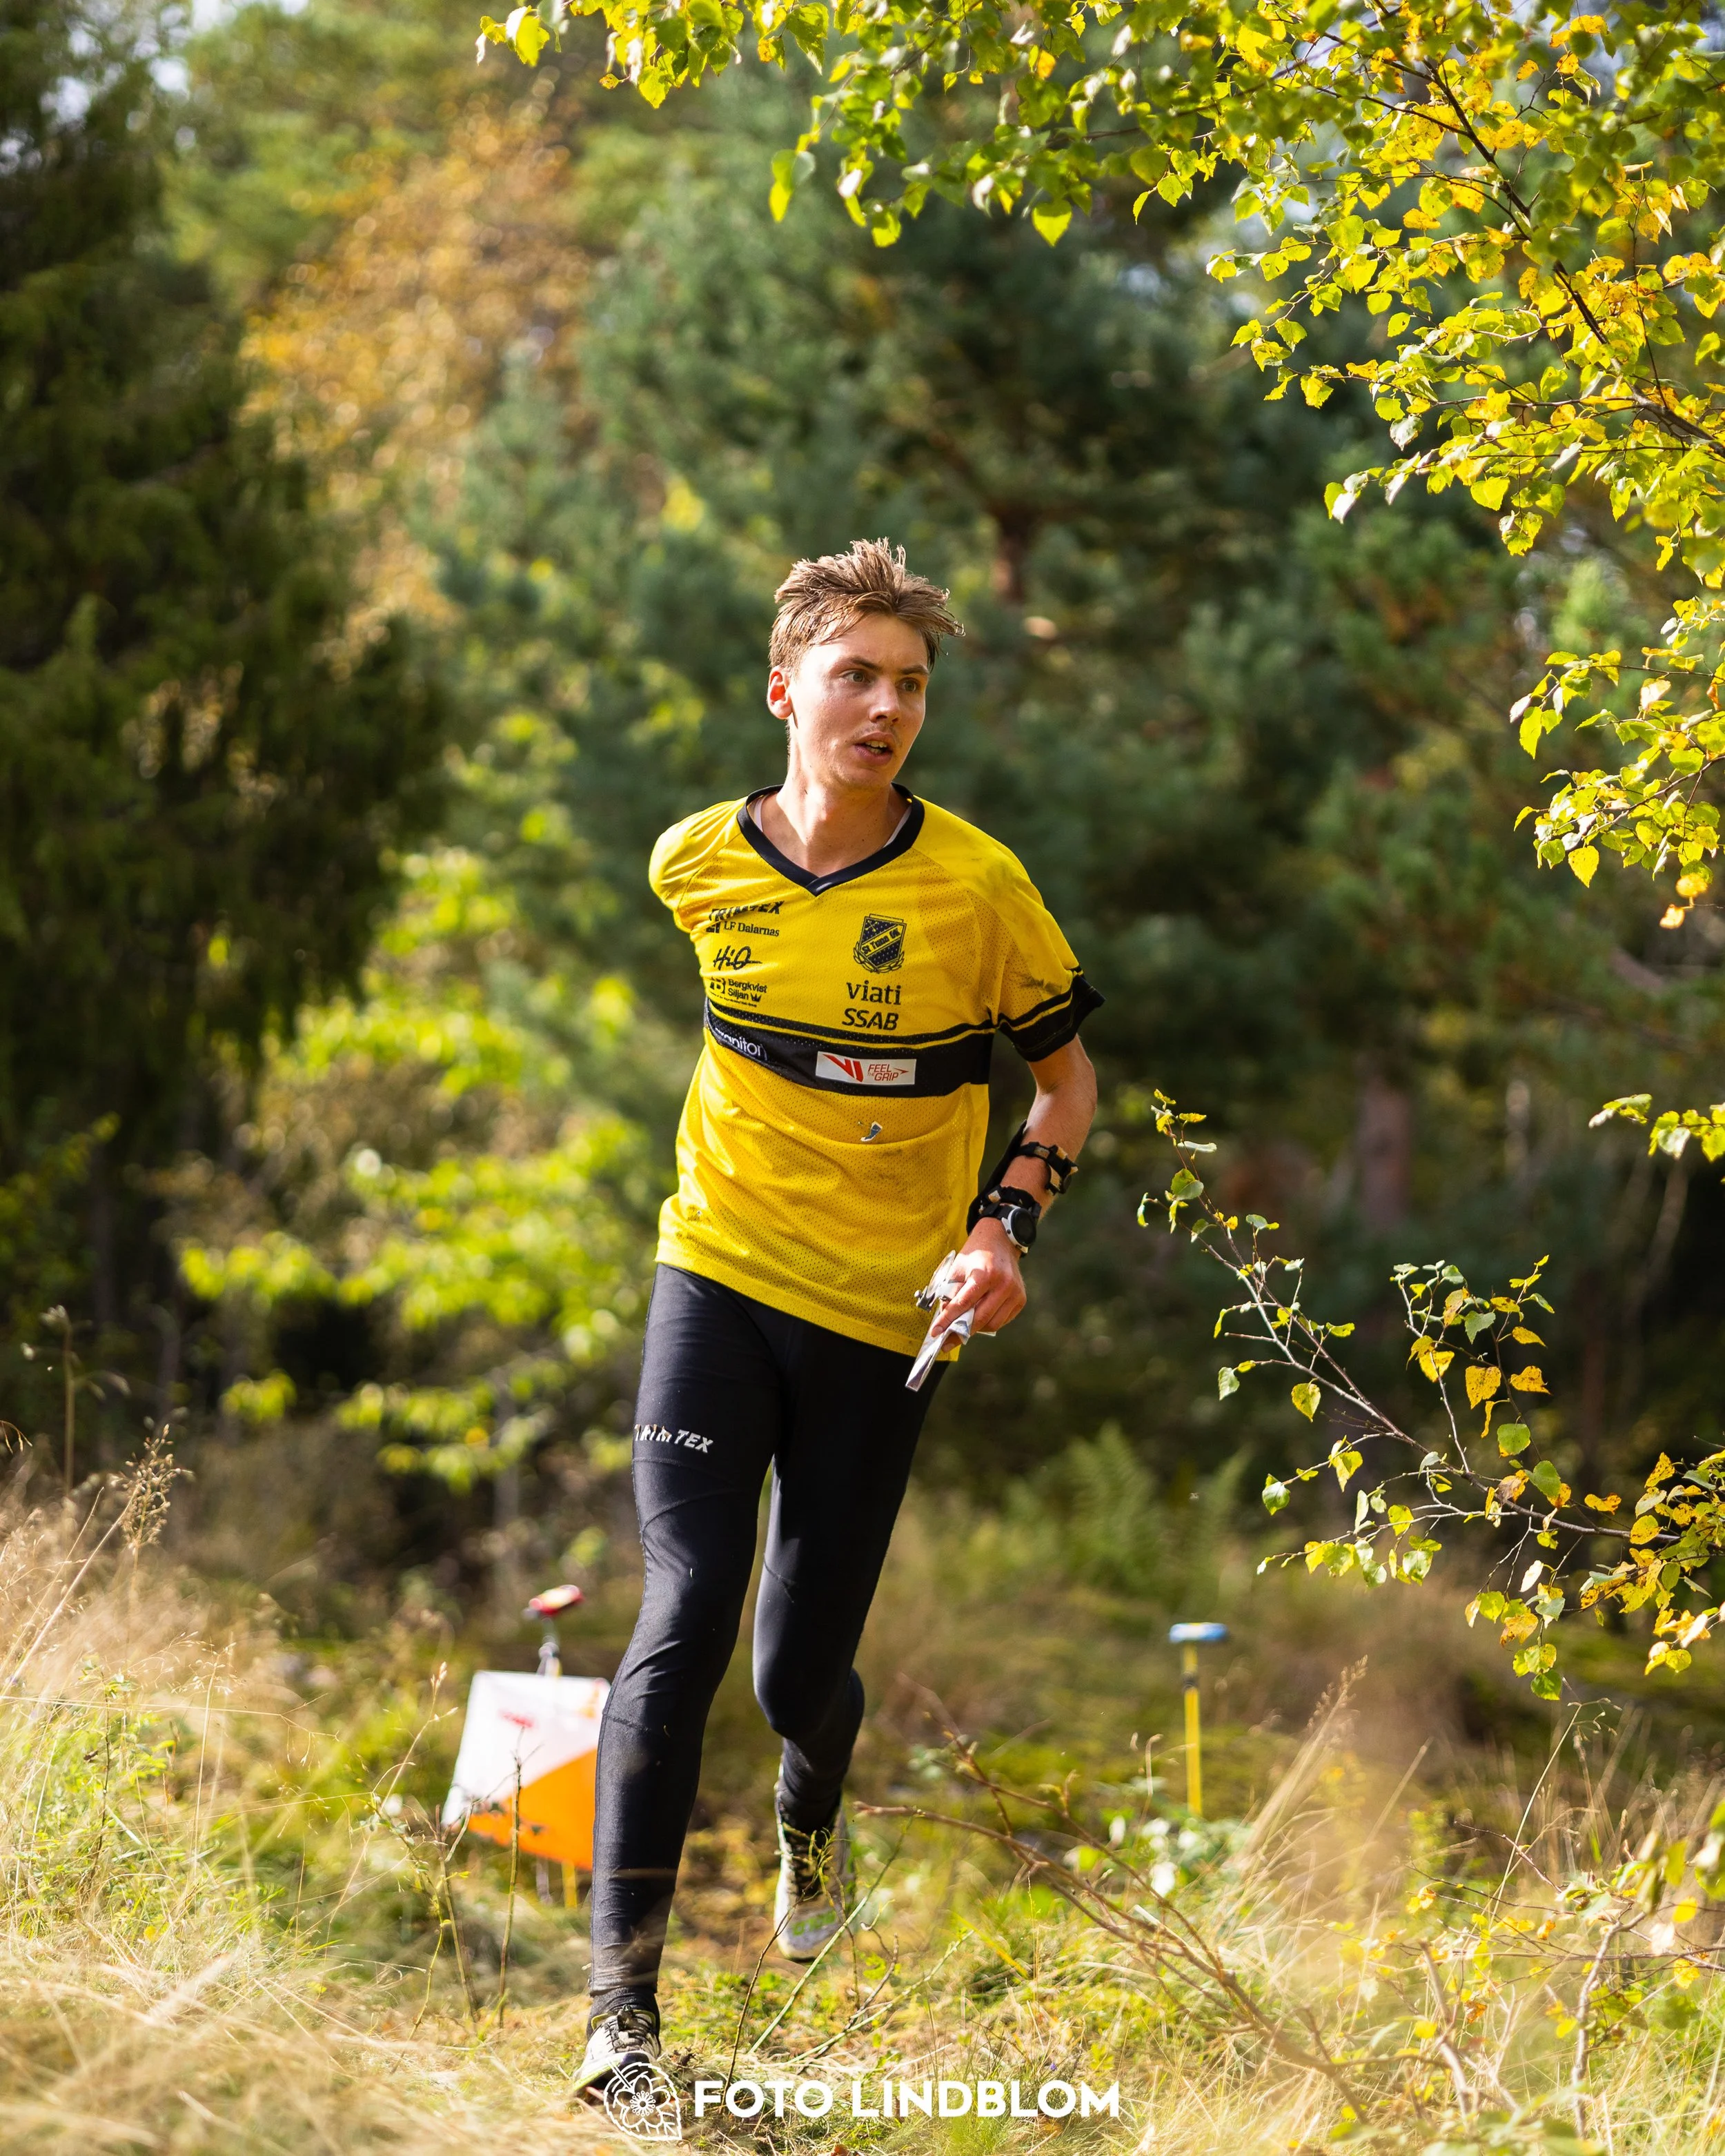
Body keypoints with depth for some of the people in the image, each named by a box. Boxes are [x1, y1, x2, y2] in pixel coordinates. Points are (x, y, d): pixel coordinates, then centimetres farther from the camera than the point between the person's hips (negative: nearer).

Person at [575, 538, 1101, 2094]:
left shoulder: (976, 888, -10)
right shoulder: (698, 866, -3)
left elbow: (1067, 1072, 3)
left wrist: (1007, 1222, -11)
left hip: (879, 1316, -1)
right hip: (718, 1277, 1)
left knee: (801, 1669, 5)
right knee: (684, 1619, -15)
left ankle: (812, 1815, 45)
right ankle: (622, 2001, -12)